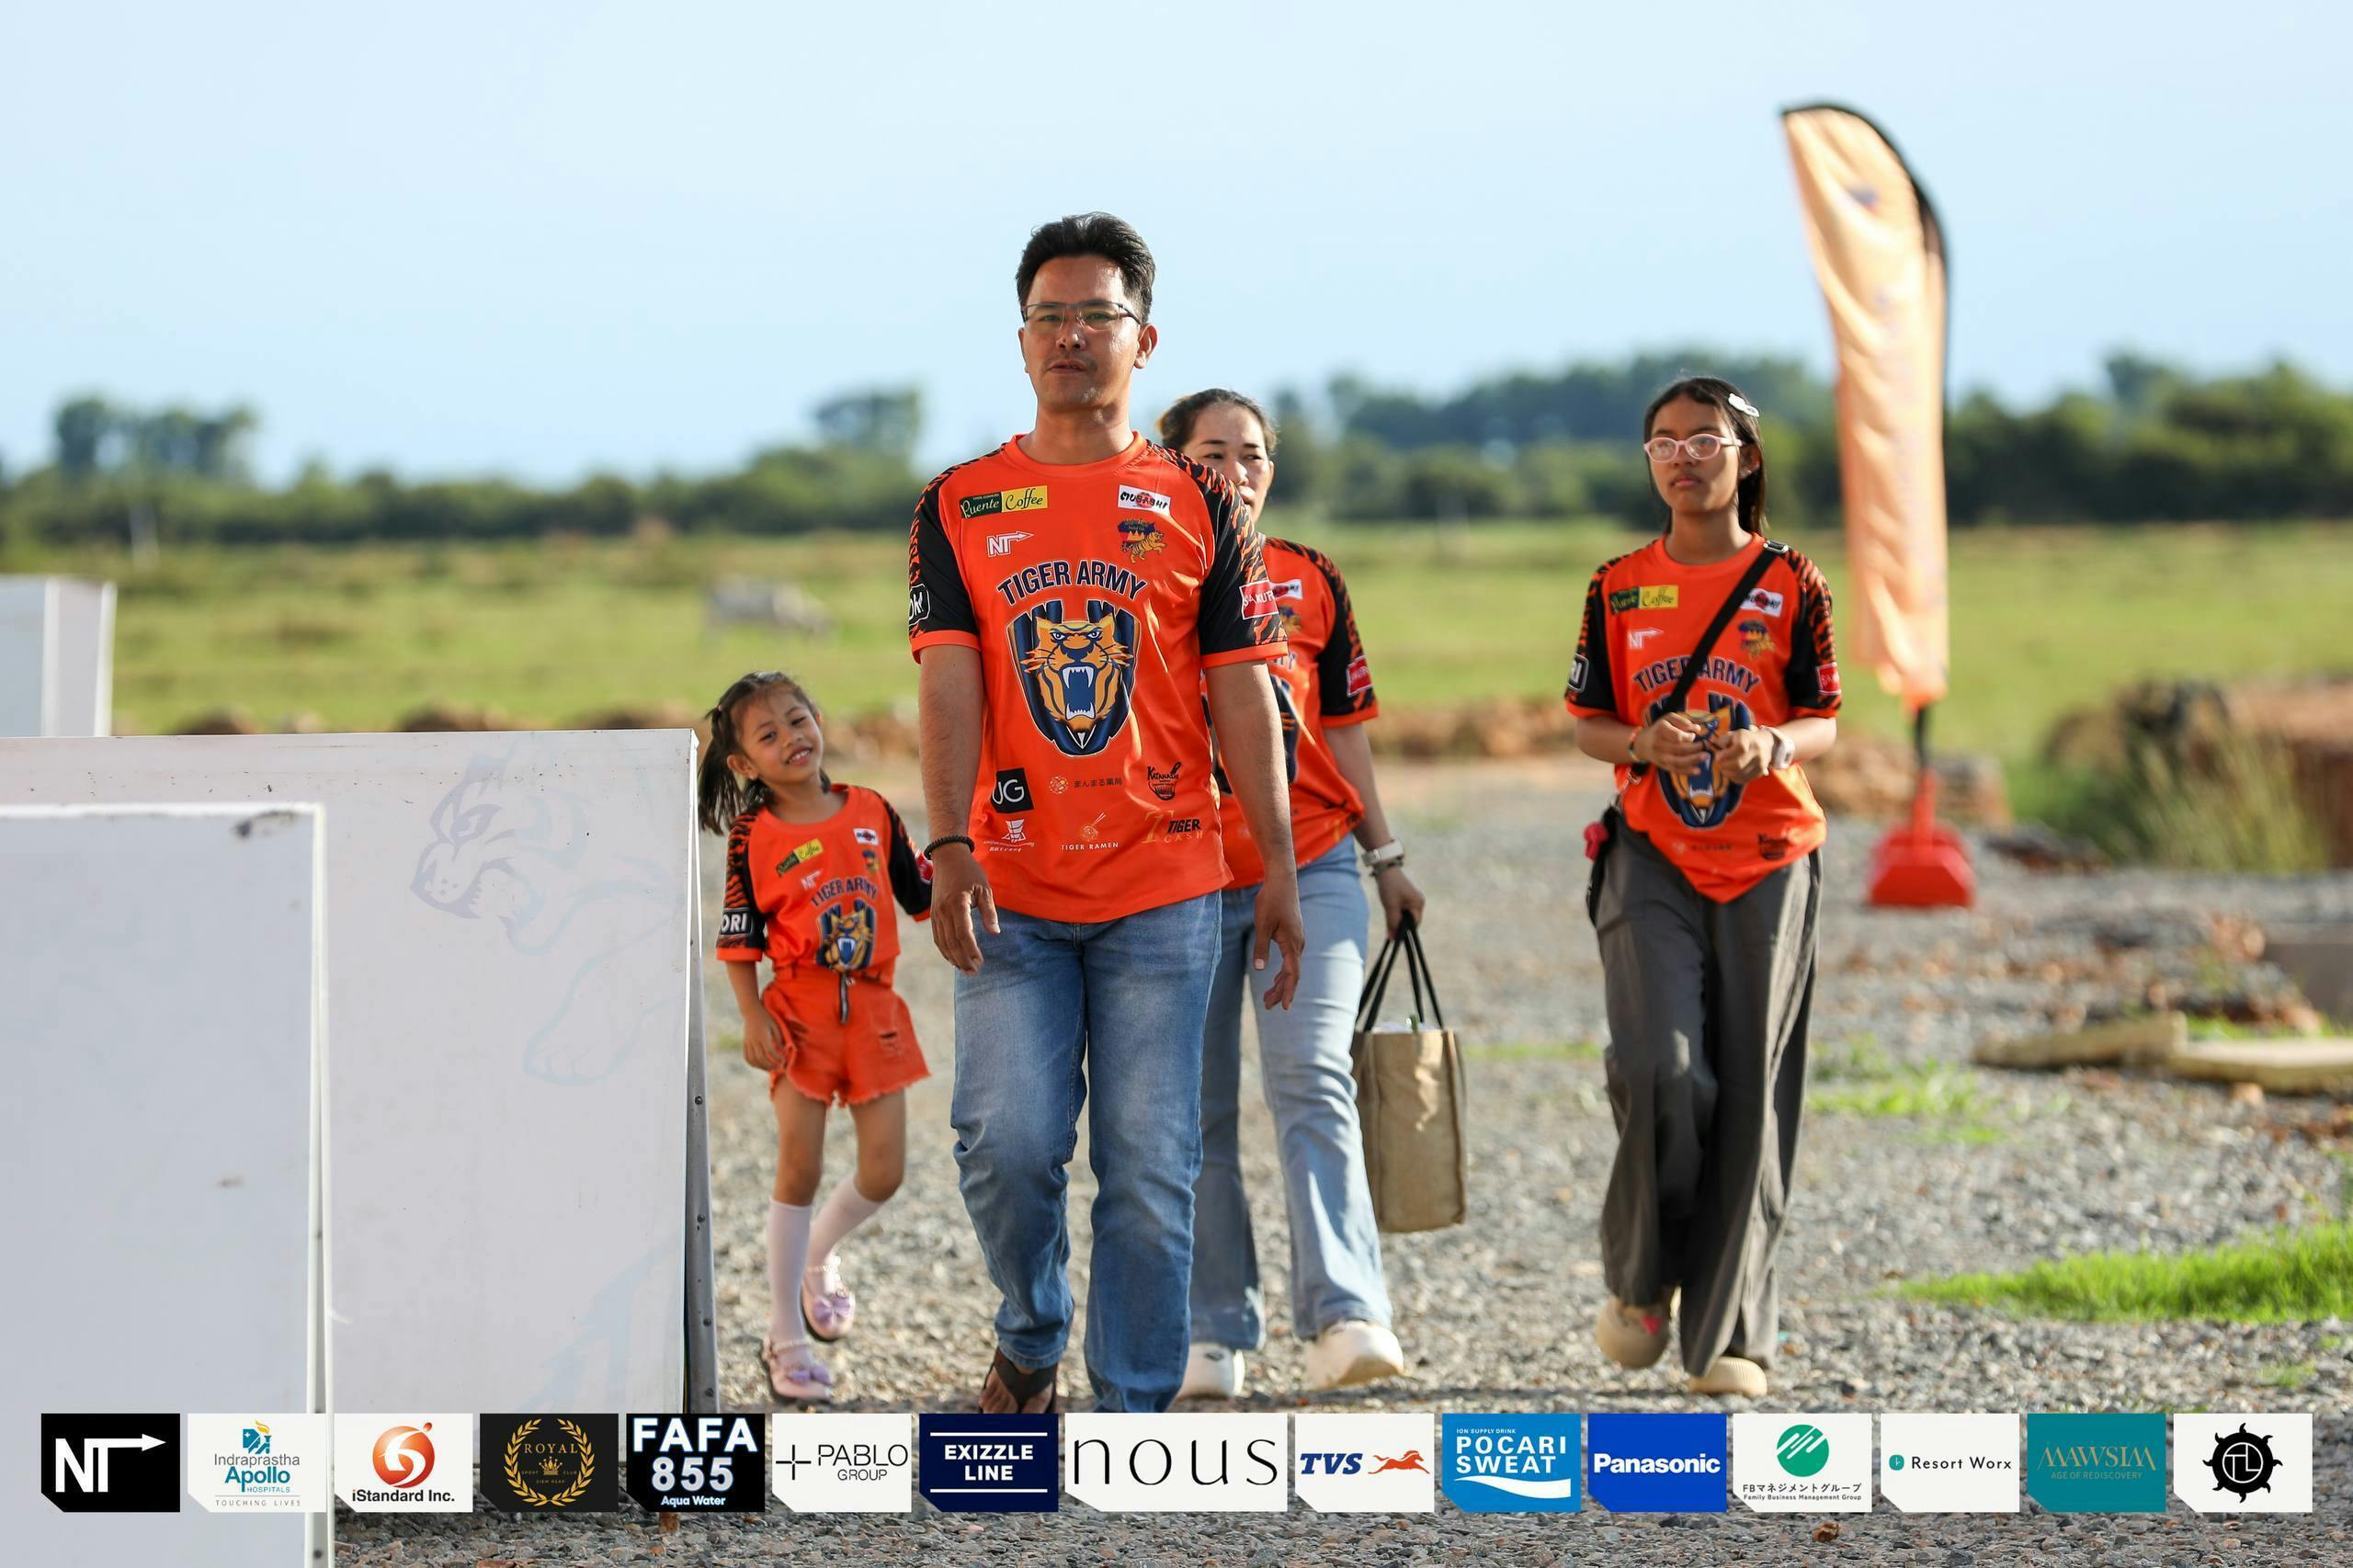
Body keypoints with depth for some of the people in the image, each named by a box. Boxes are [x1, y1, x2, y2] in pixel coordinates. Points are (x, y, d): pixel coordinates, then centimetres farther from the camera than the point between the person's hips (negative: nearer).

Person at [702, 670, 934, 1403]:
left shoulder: (872, 812, 5)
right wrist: (753, 1018, -11)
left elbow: (923, 891, 12)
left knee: (883, 1171, 3)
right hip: (800, 1011, -3)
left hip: (873, 1009, 3)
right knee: (800, 1169, -5)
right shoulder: (754, 836, -5)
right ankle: (786, 1338, 5)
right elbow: (738, 937, -4)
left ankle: (816, 1258, 35)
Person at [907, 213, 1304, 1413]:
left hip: (1164, 892, 0)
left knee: (1149, 1165, -2)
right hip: (1012, 892, 0)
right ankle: (1029, 1332, 19)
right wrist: (950, 846, -14)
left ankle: (1134, 1409, 5)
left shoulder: (1198, 506, 8)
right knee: (1009, 1142, -8)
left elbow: (1241, 695, 6)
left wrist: (1280, 874, 0)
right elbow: (950, 687, -1)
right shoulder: (962, 506, 8)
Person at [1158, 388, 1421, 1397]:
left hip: (1311, 870, 1)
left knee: (1311, 1082, -15)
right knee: (1199, 1113, 2)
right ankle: (1217, 1334, 10)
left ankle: (1346, 1318, -25)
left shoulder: (1311, 582, 10)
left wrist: (1386, 857, 15)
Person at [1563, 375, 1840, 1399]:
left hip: (1767, 859, 0)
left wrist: (1771, 745, -20)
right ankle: (1639, 1277, 8)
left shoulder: (1791, 584, 4)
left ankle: (1729, 1334, 3)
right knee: (1660, 1067, -17)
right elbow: (1586, 723, 9)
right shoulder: (1619, 588, 8)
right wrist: (1644, 745, -14)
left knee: (1750, 1093, -3)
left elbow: (1826, 723, 3)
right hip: (1653, 854, 0)